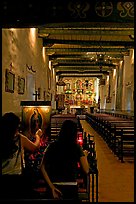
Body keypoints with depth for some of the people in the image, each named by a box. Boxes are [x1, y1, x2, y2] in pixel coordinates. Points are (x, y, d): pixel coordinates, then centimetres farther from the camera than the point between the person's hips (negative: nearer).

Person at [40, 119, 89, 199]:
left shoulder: (52, 146, -5)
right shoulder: (77, 148, -9)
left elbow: (43, 168, -10)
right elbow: (86, 170, -7)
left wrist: (51, 186, -8)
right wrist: (85, 156, 9)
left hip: (54, 185, 1)